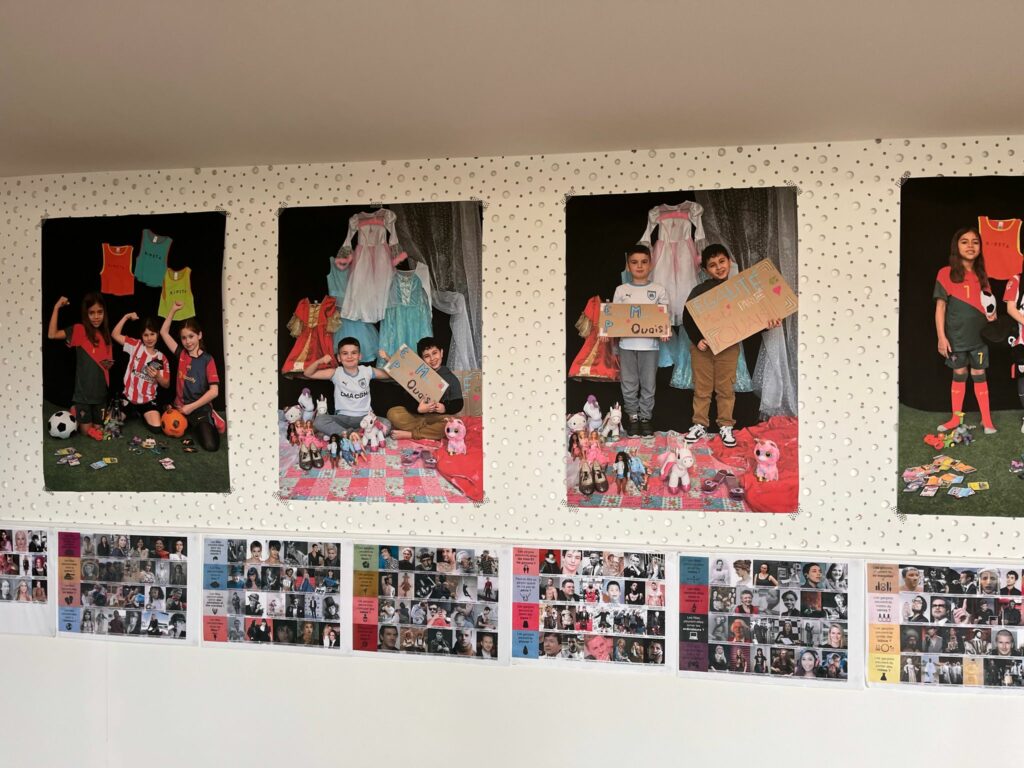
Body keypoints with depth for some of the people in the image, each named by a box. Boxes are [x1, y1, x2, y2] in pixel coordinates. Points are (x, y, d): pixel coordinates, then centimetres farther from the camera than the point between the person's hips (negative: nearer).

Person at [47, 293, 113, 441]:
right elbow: (52, 334, -21)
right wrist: (56, 308, -22)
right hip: (83, 391, -5)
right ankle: (74, 413, 27)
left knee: (98, 429, 11)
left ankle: (79, 413, 36)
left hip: (100, 390, 5)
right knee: (86, 431, 1)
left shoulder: (105, 334, 8)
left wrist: (109, 364, -4)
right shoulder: (79, 330, -7)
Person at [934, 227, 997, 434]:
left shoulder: (981, 275, 6)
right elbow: (940, 307, -9)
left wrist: (992, 314, -7)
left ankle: (986, 419, 15)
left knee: (979, 375, 8)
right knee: (959, 375, 7)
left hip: (979, 336, 3)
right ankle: (956, 418, 20)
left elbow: (987, 304, 16)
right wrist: (941, 337, -13)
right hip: (956, 337, -3)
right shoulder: (946, 274, -8)